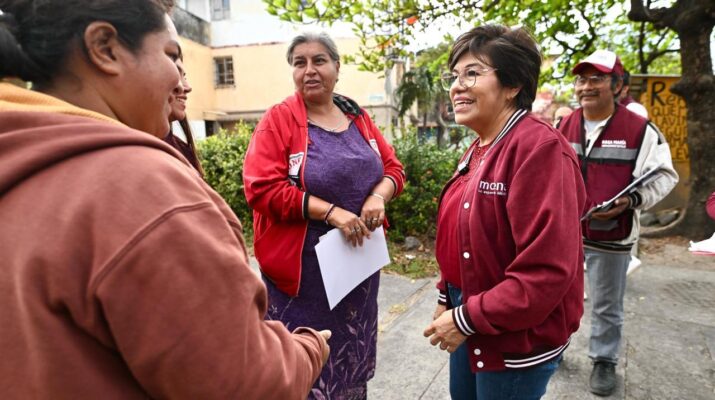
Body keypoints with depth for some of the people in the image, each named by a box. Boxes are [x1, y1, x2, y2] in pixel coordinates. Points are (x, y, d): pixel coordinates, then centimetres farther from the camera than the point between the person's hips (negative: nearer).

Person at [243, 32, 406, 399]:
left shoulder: (358, 118, 7)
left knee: (352, 356, 22)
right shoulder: (278, 119, -8)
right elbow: (261, 188, -17)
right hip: (303, 268, -5)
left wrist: (379, 196, -11)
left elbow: (393, 166, 11)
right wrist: (331, 211, -23)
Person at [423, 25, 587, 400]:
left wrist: (469, 319, -21)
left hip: (517, 342, -8)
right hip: (471, 325, 8)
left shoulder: (540, 148, -21)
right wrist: (447, 299, 8)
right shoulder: (478, 150, 6)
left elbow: (548, 270, -27)